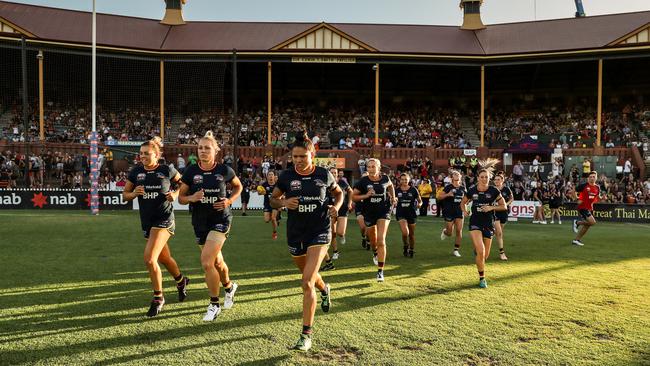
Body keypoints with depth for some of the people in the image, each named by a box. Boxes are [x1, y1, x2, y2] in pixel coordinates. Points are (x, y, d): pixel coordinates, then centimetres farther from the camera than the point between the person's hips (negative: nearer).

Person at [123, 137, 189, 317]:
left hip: (164, 220, -5)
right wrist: (134, 193, -12)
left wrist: (176, 194, -9)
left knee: (149, 258, -16)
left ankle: (158, 298, 1)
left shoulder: (167, 170, -7)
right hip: (147, 221, 5)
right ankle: (181, 281, 46)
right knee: (165, 258, 18)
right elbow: (125, 194, 9)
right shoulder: (135, 172, 3)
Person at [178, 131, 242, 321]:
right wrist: (192, 198, -19)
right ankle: (229, 287, 48)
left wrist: (229, 200, -7)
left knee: (206, 262, -16)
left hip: (220, 220, -3)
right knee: (217, 262, 16)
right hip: (200, 222, 4)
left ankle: (214, 305, 3)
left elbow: (238, 186, 11)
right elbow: (181, 198, 2)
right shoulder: (191, 171, -3)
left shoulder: (224, 170, -7)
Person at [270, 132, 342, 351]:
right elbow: (273, 200, 7)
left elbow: (338, 193, 13)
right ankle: (324, 290, 59)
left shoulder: (324, 175, -5)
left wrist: (336, 206, -7)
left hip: (319, 232, -3)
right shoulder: (286, 176, -4)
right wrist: (284, 202, -14)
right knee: (309, 275, 23)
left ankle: (306, 334, -8)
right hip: (295, 233, 3)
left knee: (307, 282, -15)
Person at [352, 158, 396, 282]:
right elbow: (353, 197, -6)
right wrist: (366, 196, -19)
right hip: (369, 213, 1)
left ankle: (380, 271, -10)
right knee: (373, 239, 17)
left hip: (383, 211, -1)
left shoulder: (385, 178, -6)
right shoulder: (363, 181, -11)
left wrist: (393, 198, 16)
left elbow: (390, 186, 18)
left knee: (381, 240, -12)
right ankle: (375, 253, 54)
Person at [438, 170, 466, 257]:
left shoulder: (463, 188, 8)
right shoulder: (448, 187, -4)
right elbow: (439, 197, -6)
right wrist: (447, 194, -21)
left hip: (459, 211, 3)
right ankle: (445, 231, 38)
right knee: (450, 232, 0)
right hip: (449, 211, -3)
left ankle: (456, 250, 6)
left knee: (459, 231, -4)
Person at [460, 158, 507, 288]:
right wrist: (465, 211, -9)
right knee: (480, 251, -16)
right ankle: (482, 278, 1)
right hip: (475, 222, -1)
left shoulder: (493, 191, -6)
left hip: (488, 224, 1)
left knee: (485, 255, 8)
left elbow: (504, 206, 0)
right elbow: (463, 203, 12)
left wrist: (491, 207, -16)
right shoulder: (472, 190, -4)